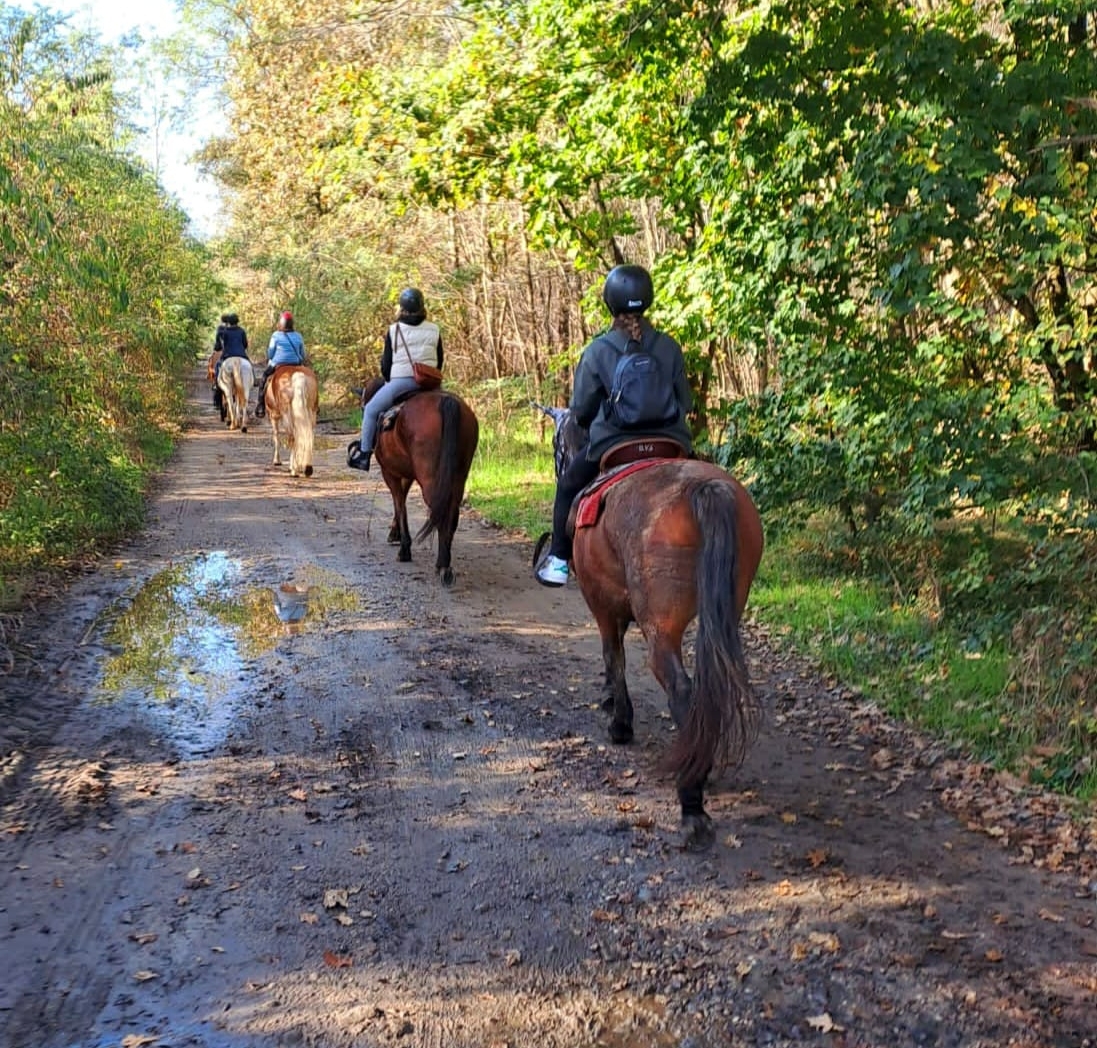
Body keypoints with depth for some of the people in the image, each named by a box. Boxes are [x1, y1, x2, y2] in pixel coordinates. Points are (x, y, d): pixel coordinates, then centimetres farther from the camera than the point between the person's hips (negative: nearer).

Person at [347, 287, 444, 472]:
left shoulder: (394, 331, 0)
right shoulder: (434, 331, 9)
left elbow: (386, 363, 4)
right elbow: (439, 363, 13)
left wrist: (388, 380, 21)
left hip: (401, 381, -3)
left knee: (371, 410, 9)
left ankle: (364, 453, 8)